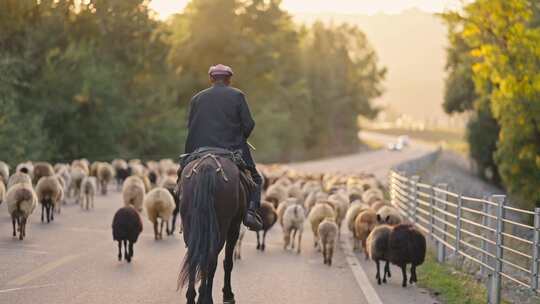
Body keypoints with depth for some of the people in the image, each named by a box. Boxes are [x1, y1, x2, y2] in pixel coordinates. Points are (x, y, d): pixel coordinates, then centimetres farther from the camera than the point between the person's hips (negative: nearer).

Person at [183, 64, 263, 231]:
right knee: (255, 179, 15)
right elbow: (249, 124, -2)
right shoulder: (237, 95, 3)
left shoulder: (197, 98, 11)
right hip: (233, 149, -2)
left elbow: (190, 126, 9)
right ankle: (251, 209, -10)